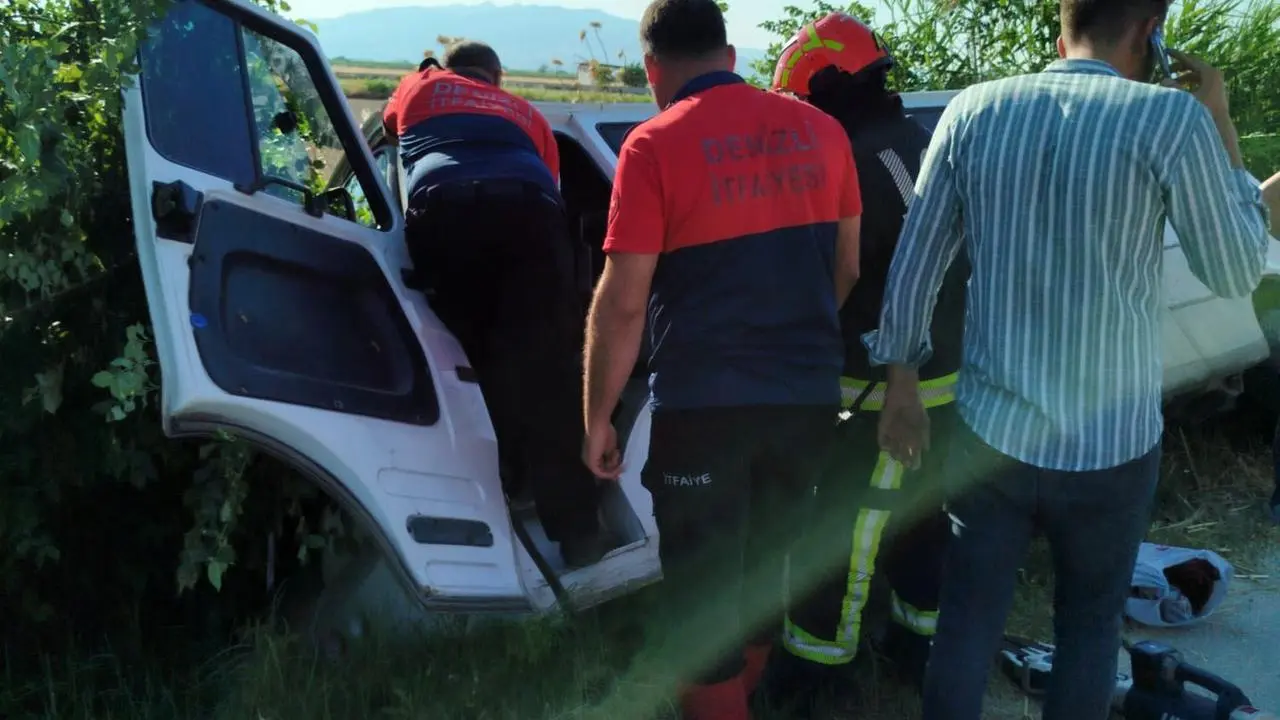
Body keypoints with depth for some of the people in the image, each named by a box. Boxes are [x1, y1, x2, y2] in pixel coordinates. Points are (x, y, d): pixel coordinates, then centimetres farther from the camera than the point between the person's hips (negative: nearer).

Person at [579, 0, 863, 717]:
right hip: (810, 395, 6)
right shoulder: (819, 129, 5)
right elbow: (846, 268, 13)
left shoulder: (655, 145, -9)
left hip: (705, 404, -6)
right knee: (765, 563, 23)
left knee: (702, 588, 9)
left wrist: (598, 416, -2)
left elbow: (623, 302, -12)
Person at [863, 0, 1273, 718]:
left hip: (990, 433, 2)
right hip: (1111, 447, -1)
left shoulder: (974, 111, -2)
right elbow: (1236, 273, 0)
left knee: (967, 620, 13)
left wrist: (902, 386, 12)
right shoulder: (1172, 119, -12)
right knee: (1090, 626, 19)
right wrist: (1222, 129, 7)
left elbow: (915, 264, 2)